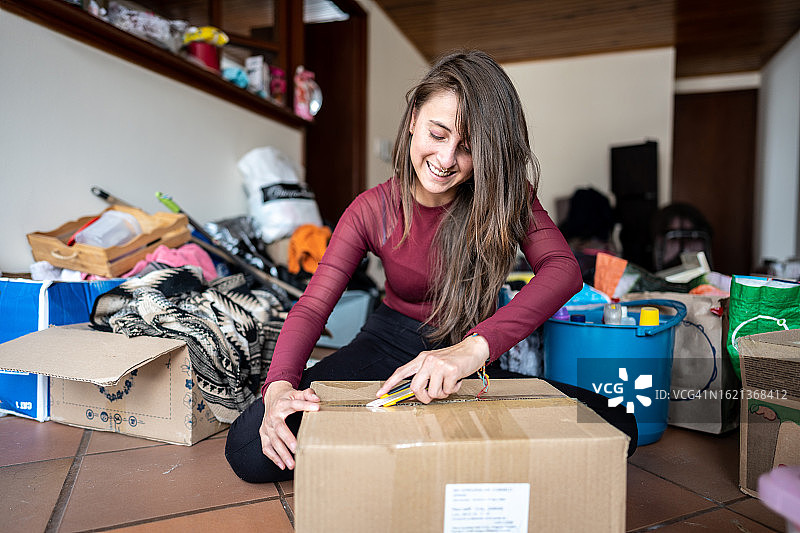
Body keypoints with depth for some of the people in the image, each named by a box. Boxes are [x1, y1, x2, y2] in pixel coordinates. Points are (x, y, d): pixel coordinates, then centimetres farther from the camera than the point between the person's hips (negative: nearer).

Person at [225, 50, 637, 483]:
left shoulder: (506, 196, -11)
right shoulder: (372, 211, -11)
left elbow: (563, 268, -28)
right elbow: (312, 306, -15)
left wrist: (475, 347, -45)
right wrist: (279, 387, -36)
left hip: (473, 351, 2)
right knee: (248, 447, -18)